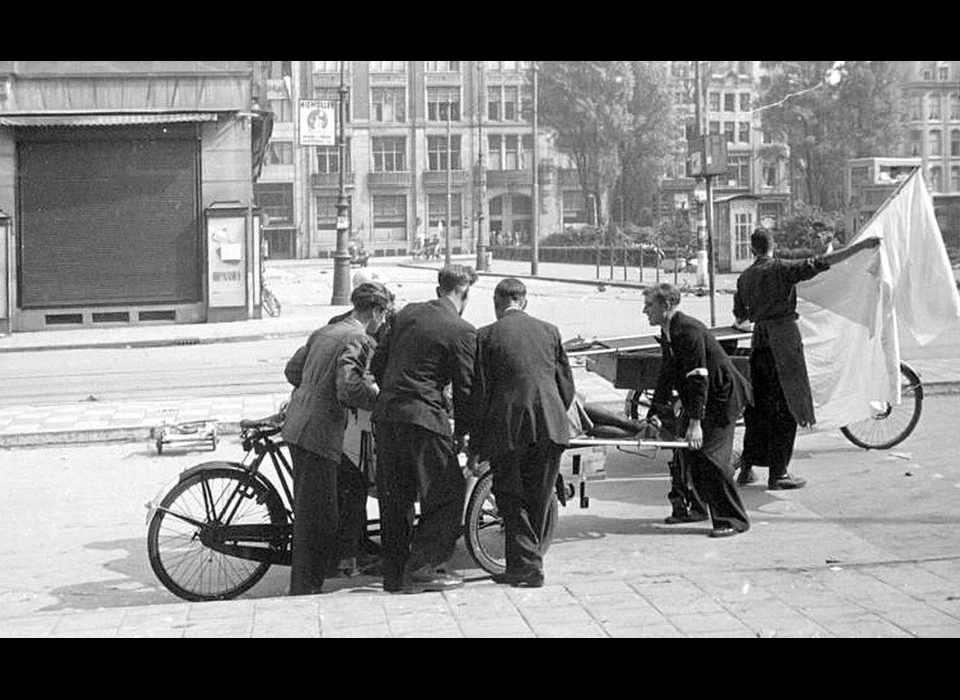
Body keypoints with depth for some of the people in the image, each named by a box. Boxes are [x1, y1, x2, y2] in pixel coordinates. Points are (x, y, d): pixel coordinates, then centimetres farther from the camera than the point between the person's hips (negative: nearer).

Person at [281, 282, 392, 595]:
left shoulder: (323, 332, 15)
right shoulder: (359, 339, -12)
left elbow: (292, 371, 18)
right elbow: (348, 389, -23)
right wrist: (375, 393, -6)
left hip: (296, 426, 9)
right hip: (320, 432, -9)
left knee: (308, 510, 19)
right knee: (319, 517, -2)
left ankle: (302, 585, 30)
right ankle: (305, 591, 3)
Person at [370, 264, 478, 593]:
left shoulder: (406, 314, 11)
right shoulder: (462, 332, -6)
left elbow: (377, 363, 16)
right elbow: (464, 389, -4)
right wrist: (461, 434, 8)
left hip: (385, 415, 7)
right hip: (424, 418, -7)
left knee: (395, 499, 15)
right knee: (447, 495, 5)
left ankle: (395, 575, 21)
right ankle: (421, 569, 2)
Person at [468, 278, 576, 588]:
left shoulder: (486, 336, -1)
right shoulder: (549, 331, 10)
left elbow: (479, 393, -2)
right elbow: (566, 385, 12)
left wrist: (476, 445, 3)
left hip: (507, 427, -3)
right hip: (550, 424, 3)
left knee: (511, 497, 9)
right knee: (542, 495, 15)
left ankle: (526, 565, 6)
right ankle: (534, 557, 24)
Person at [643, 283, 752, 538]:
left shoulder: (689, 331, -24)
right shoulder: (668, 333, 7)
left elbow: (698, 378, -27)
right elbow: (667, 374, 17)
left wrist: (695, 422, -29)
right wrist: (654, 412, 18)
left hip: (722, 397, -10)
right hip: (695, 399, 10)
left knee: (709, 456, -13)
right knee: (682, 453, 9)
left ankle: (733, 519, -4)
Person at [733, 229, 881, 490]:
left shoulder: (745, 277, 11)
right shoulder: (781, 269, -7)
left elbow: (739, 317, 20)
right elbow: (821, 263, -16)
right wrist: (861, 246, -15)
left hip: (759, 343, 6)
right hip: (784, 342, -6)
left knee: (758, 407, 13)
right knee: (784, 409, -1)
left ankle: (746, 468, 16)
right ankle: (778, 474, 1)